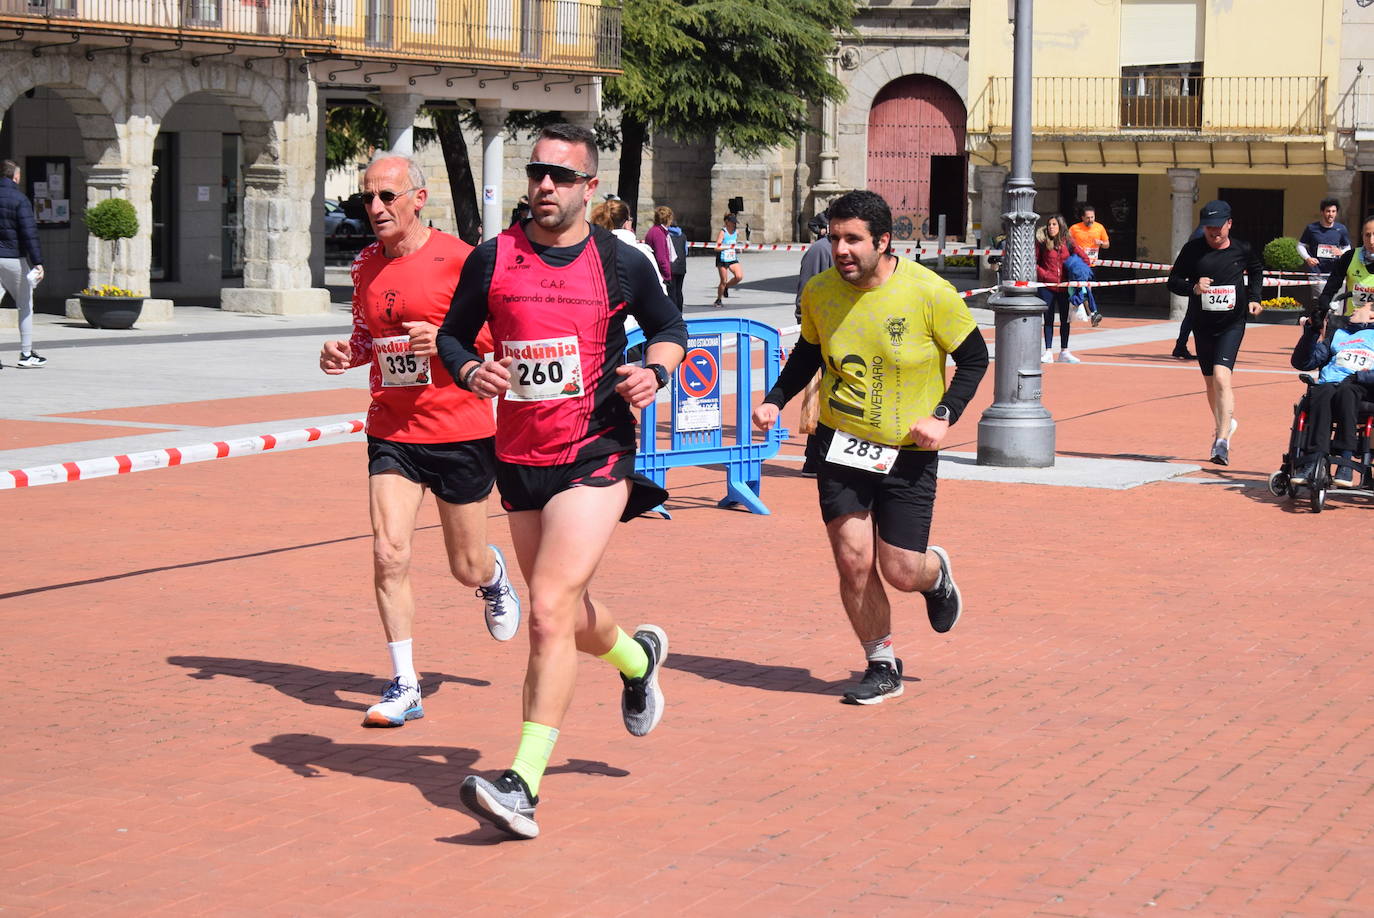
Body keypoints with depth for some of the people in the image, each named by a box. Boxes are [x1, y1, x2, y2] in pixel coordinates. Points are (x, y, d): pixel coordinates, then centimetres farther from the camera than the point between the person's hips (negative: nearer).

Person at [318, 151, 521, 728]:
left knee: (467, 570, 8)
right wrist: (345, 353, 0)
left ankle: (494, 575, 47)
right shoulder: (366, 265, 6)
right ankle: (404, 687, -1)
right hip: (391, 433, 4)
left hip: (459, 432, -4)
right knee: (389, 555, -11)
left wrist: (447, 340, -22)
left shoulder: (457, 259, -11)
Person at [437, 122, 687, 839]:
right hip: (519, 458, 4)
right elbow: (452, 335, 12)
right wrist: (470, 370, -10)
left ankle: (523, 785, -18)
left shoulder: (620, 263, -1)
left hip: (596, 455, -4)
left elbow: (670, 328, 14)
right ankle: (638, 657, 53)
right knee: (565, 615, 18)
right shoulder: (492, 259, 1)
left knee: (550, 610, -17)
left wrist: (655, 371, -7)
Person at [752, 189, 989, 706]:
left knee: (900, 572, -2)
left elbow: (975, 357, -3)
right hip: (840, 446, 2)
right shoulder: (818, 292, -5)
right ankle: (882, 667, 16)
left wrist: (944, 416, -15)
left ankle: (936, 574, 37)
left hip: (908, 452, -2)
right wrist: (776, 401, 1)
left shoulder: (929, 293, -15)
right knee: (853, 561, -5)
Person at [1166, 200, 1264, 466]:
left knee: (1221, 377, -20)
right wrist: (1194, 287, -19)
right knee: (1211, 382, 15)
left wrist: (1254, 298, 5)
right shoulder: (1192, 249, -3)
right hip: (1202, 326, 3)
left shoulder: (1243, 250, -1)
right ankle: (1224, 423, 43)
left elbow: (1256, 272, 20)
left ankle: (1222, 442, -24)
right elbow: (1173, 281, 1)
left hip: (1232, 325, -3)